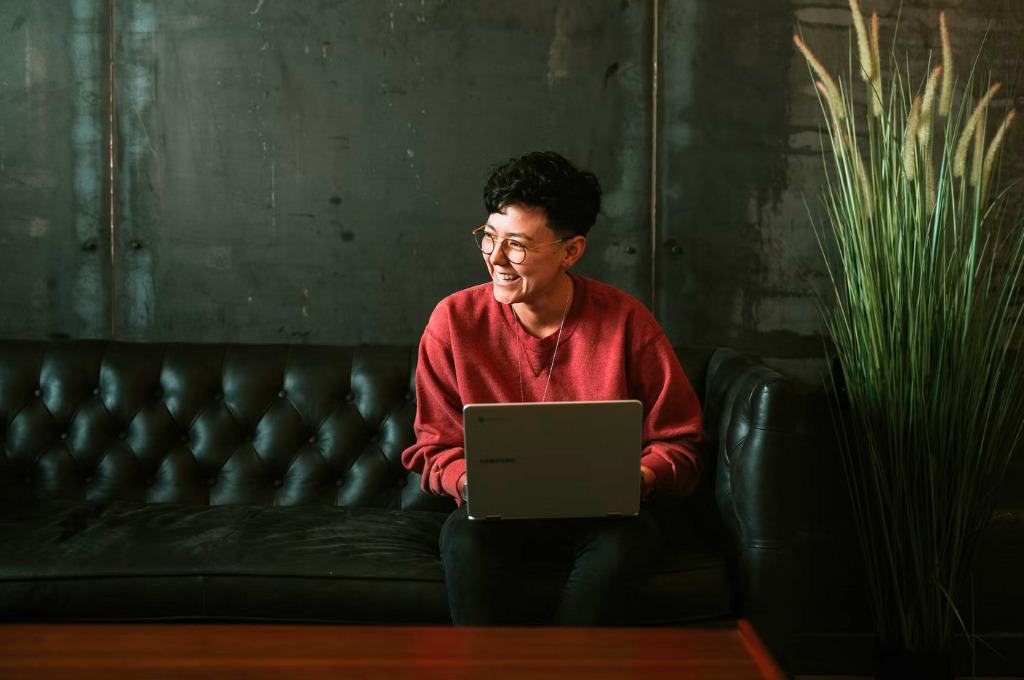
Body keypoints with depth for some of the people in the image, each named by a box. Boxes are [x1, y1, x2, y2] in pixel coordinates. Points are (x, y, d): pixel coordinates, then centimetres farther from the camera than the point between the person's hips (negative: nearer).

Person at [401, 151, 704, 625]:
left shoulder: (626, 322, -6)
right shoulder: (454, 320, -3)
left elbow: (680, 444, 0)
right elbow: (434, 448, 3)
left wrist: (641, 477, -22)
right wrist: (471, 481, -19)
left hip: (598, 518, 0)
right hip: (496, 517, 0)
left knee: (626, 542, -33)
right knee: (466, 539, -33)